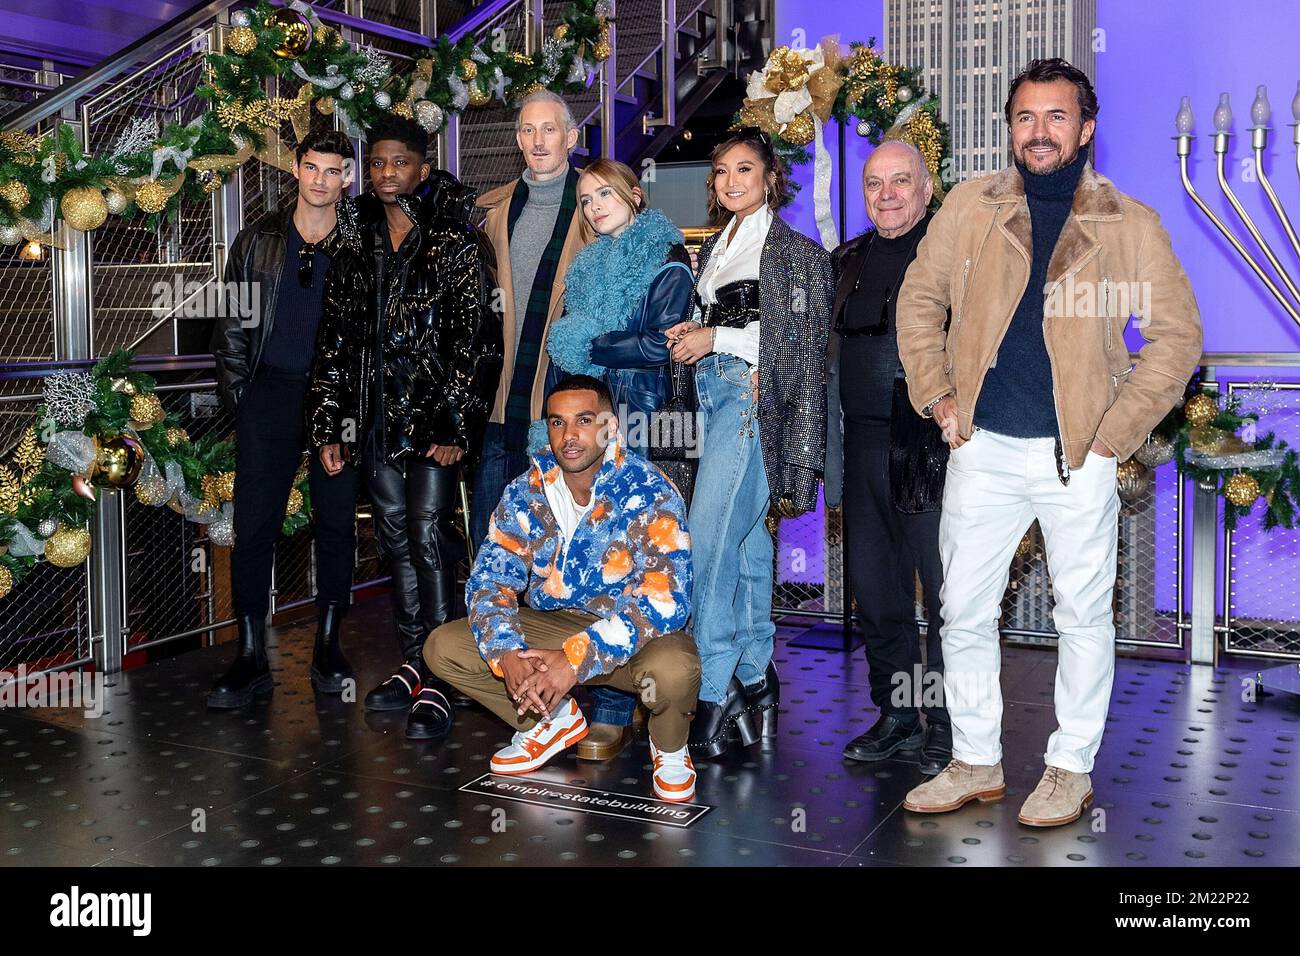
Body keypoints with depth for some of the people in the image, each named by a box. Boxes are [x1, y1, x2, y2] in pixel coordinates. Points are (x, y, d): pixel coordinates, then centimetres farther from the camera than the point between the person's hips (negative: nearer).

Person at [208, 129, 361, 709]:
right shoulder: (257, 241, 11)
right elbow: (231, 322, 11)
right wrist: (237, 391, 2)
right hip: (271, 391, 1)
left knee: (337, 522, 5)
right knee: (254, 524, -2)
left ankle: (328, 647, 17)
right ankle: (251, 657, 4)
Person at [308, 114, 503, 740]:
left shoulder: (454, 244, -3)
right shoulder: (355, 245, 12)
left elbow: (475, 340, -8)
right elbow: (334, 338, 13)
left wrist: (455, 426, -14)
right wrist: (329, 427, 8)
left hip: (431, 417, -5)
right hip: (374, 419, 5)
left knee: (428, 537, -9)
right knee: (396, 541, 9)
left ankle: (438, 684, -4)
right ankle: (413, 666, 20)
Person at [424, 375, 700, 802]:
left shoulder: (649, 492, -18)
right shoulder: (526, 493, -4)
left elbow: (665, 597, -27)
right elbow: (489, 579, -4)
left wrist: (577, 658, -35)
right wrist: (507, 654, -25)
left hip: (630, 636, -4)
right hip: (552, 625, 5)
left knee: (672, 669, -39)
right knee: (442, 647, -10)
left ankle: (670, 749, -1)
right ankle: (554, 719, 10)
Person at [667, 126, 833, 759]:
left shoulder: (794, 249, -2)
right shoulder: (715, 247, 21)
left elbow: (802, 336, -9)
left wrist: (716, 339, -11)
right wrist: (691, 336, 5)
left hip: (755, 395, -8)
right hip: (715, 392, 8)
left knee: (710, 536, -15)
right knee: (746, 540, 9)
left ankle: (714, 694, -10)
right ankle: (755, 681, 16)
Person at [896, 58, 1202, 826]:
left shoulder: (1131, 224, 0)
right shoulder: (970, 206, 5)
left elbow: (1178, 335, 0)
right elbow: (920, 299, 11)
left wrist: (1116, 431, -7)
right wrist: (936, 394, 1)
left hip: (1078, 454, -2)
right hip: (983, 448, 2)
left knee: (1084, 616, 7)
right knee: (964, 613, 8)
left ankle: (1072, 769, 23)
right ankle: (977, 763, 24)